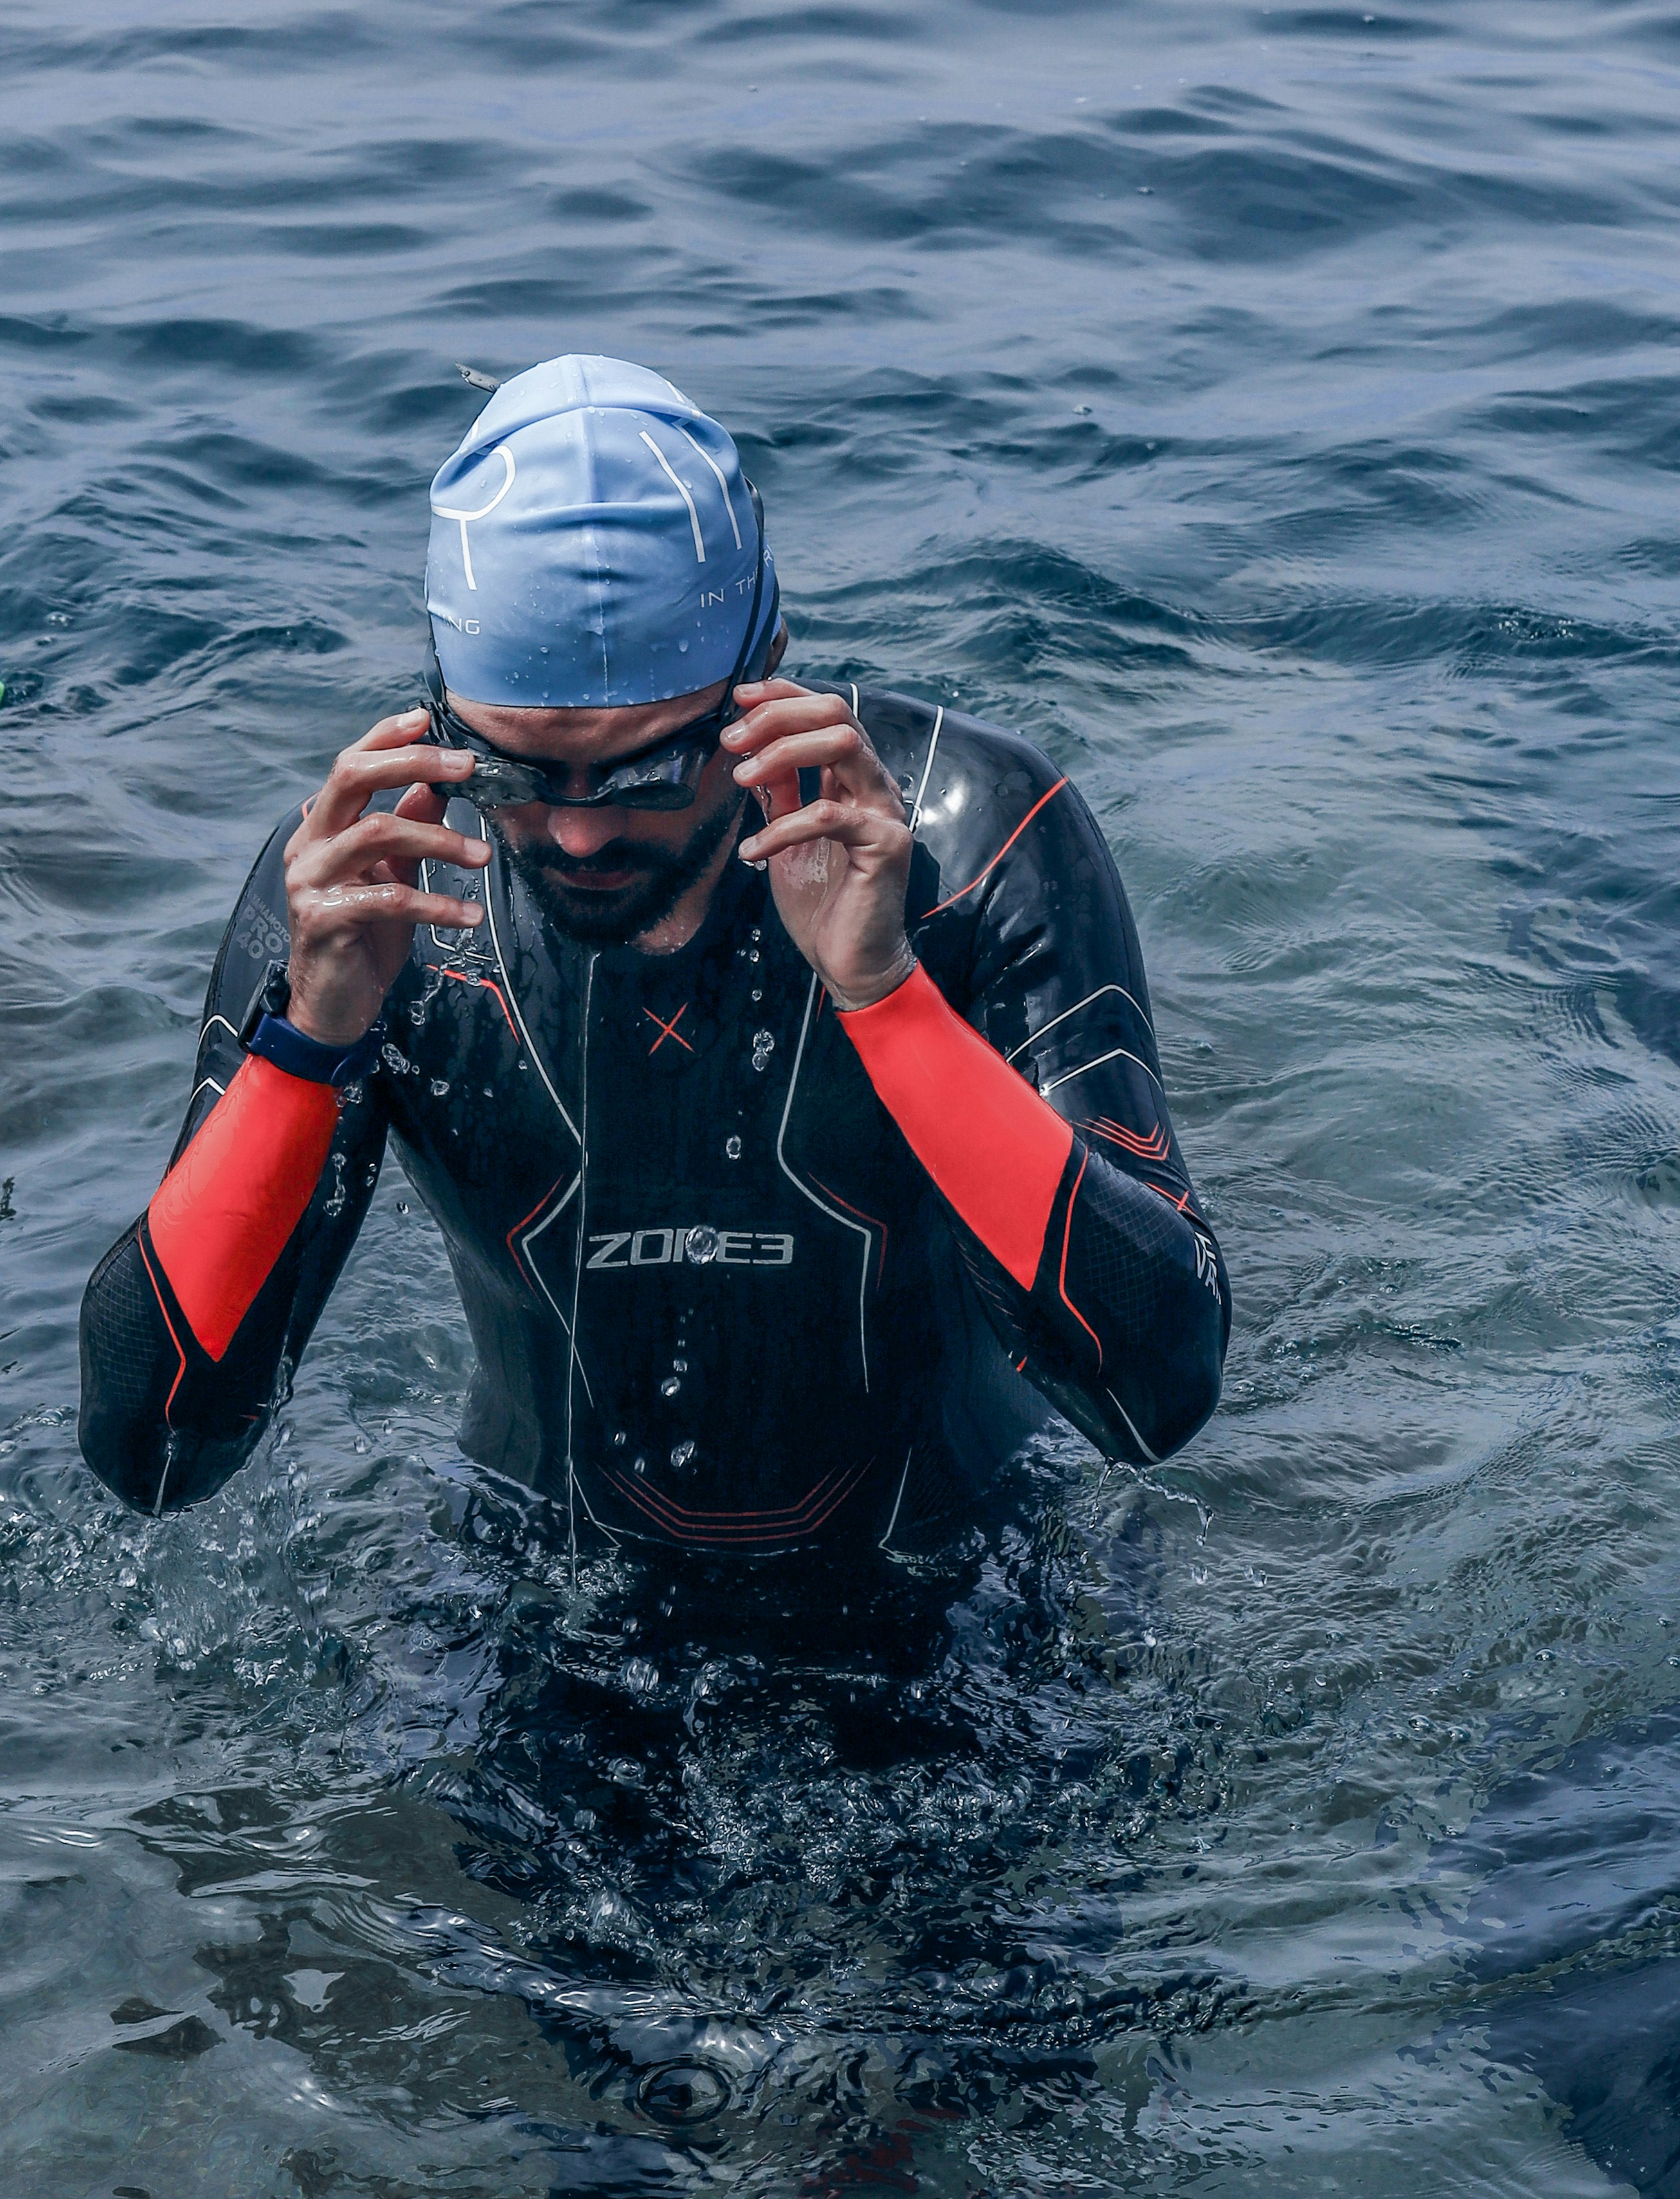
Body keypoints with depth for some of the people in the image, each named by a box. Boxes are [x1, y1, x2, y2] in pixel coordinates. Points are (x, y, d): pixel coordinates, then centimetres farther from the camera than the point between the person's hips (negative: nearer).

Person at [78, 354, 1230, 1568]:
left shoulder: (979, 835, -21)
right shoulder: (358, 874, -16)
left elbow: (1166, 1389, -29)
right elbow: (147, 1450, -19)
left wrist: (882, 989, -37)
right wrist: (310, 1035, -32)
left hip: (952, 1581, -1)